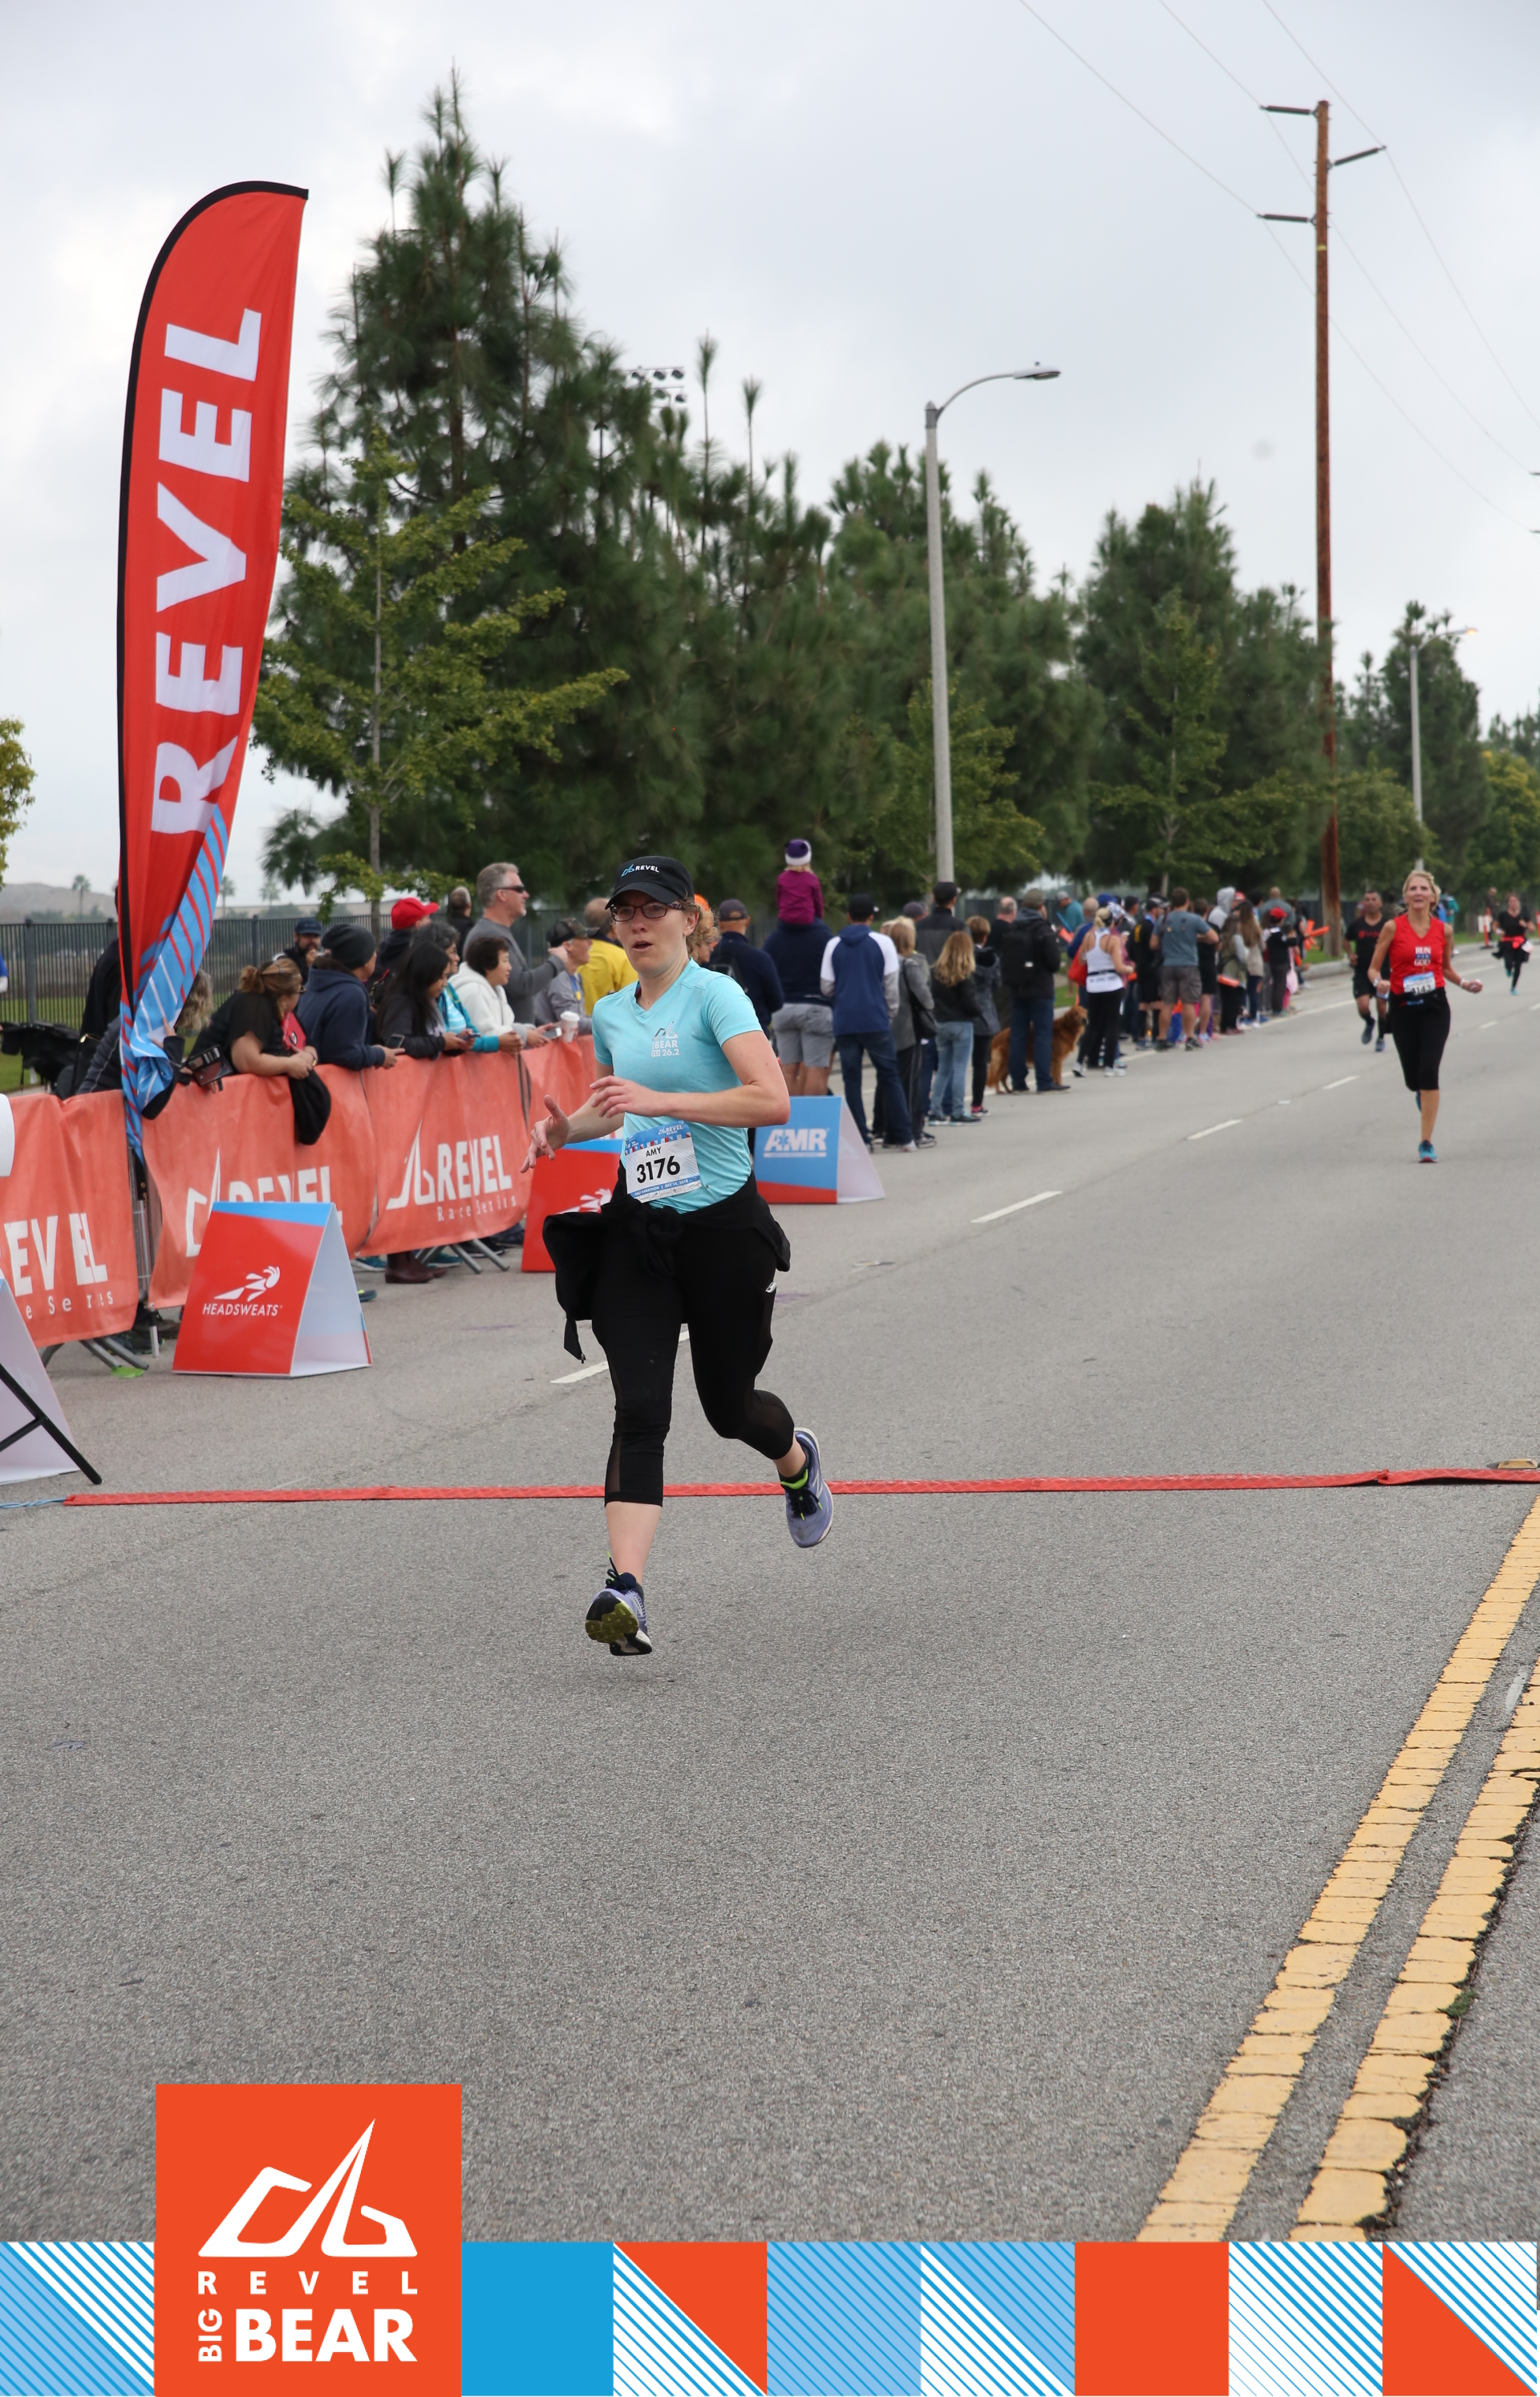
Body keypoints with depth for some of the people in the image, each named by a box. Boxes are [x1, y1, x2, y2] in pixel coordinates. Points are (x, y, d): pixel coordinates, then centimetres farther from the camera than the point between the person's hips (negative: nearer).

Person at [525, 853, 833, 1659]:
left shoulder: (716, 995, -9)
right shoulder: (610, 1013, 11)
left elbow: (773, 1101, -22)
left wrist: (660, 1099, -26)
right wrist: (567, 1128, 7)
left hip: (722, 1224, -4)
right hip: (638, 1229, 4)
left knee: (729, 1404, 12)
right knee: (639, 1407, -12)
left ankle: (798, 1461, 48)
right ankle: (625, 1587, -21)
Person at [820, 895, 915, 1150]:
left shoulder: (833, 945, 3)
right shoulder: (883, 943, -2)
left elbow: (826, 987, 5)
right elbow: (891, 985, -1)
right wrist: (891, 1014, 12)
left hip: (844, 1022, 1)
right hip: (876, 1021, -1)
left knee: (852, 1081, 6)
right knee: (889, 1077, 7)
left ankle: (860, 1139, 0)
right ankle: (903, 1136, 6)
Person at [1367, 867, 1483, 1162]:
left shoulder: (1443, 930, 4)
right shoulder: (1393, 928, -4)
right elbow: (1374, 968, 1)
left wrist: (1464, 984, 3)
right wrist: (1378, 981, -20)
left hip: (1435, 1007, 0)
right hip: (1403, 1007, 0)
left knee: (1429, 1072, -14)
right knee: (1413, 1079, 5)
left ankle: (1426, 1143, -9)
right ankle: (1422, 1094, 47)